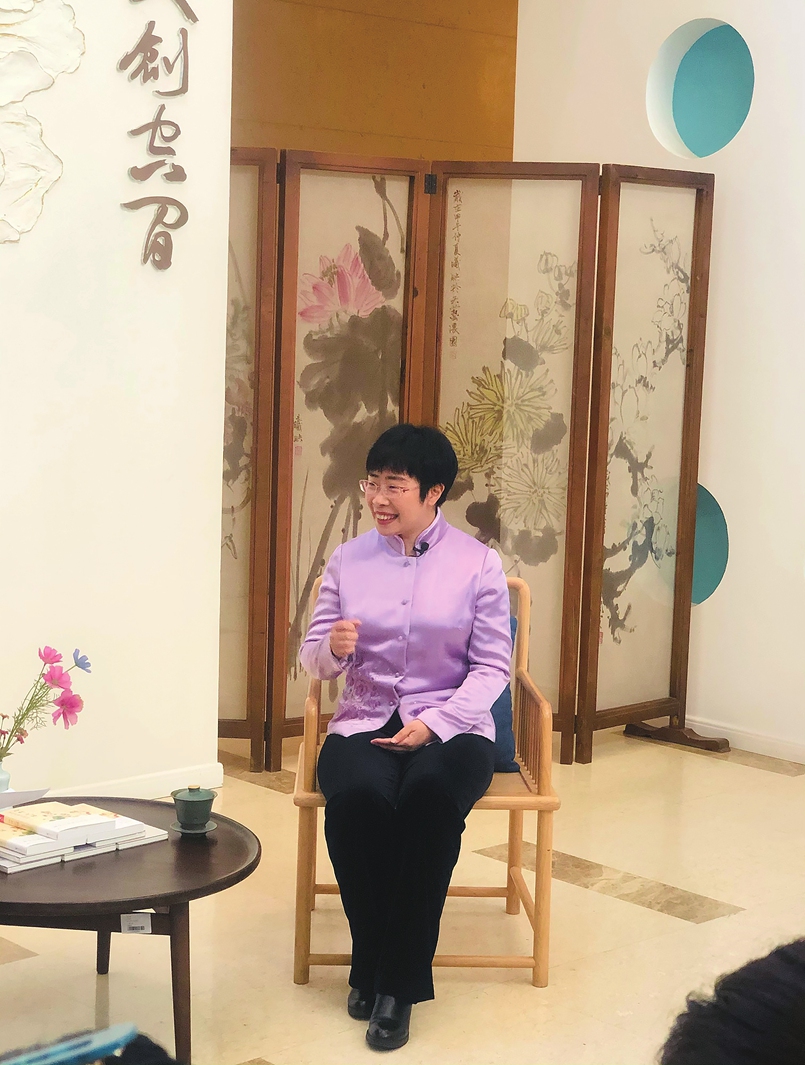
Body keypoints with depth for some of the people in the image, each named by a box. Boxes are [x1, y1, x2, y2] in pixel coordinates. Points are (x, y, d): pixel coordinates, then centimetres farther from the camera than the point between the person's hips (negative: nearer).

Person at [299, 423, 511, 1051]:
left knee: (431, 793, -36)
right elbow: (313, 662, 11)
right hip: (365, 722, 2)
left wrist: (433, 724, -16)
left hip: (451, 725, -2)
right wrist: (332, 647, -14)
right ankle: (370, 967, -12)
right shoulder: (348, 560, 9)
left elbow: (492, 668, -1)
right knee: (357, 796, -33)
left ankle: (397, 985, -23)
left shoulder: (478, 564, 2)